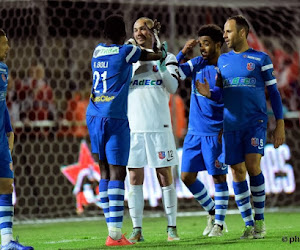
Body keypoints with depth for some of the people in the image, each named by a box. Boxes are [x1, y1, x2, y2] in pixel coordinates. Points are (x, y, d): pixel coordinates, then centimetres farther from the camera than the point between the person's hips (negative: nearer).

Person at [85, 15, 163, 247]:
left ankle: (113, 230, 8)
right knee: (117, 173, -7)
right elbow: (155, 56, 11)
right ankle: (115, 234, -13)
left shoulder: (98, 51, 12)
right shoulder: (126, 52, -5)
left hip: (94, 117, 6)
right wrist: (161, 53, 33)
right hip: (115, 119, -6)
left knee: (105, 172, 9)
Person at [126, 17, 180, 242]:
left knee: (165, 177, 0)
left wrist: (159, 64, -18)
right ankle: (137, 229, 3)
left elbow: (172, 87, -7)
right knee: (135, 178, -1)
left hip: (159, 126, -2)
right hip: (133, 127, 2)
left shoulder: (167, 58, 6)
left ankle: (172, 228, 6)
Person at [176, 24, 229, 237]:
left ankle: (219, 224, 7)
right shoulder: (197, 64, 7)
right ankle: (212, 212, 23)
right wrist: (183, 52, -11)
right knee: (187, 176, 5)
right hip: (195, 132, 6)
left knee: (218, 176, -1)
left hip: (215, 133, -6)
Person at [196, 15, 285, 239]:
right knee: (237, 171, -1)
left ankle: (260, 220, -3)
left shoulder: (260, 59, 2)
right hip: (232, 125, 4)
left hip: (256, 122, -4)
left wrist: (280, 124, -1)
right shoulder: (223, 60, 14)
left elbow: (273, 91, 4)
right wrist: (208, 93, -5)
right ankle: (249, 224, 6)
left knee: (252, 165, -17)